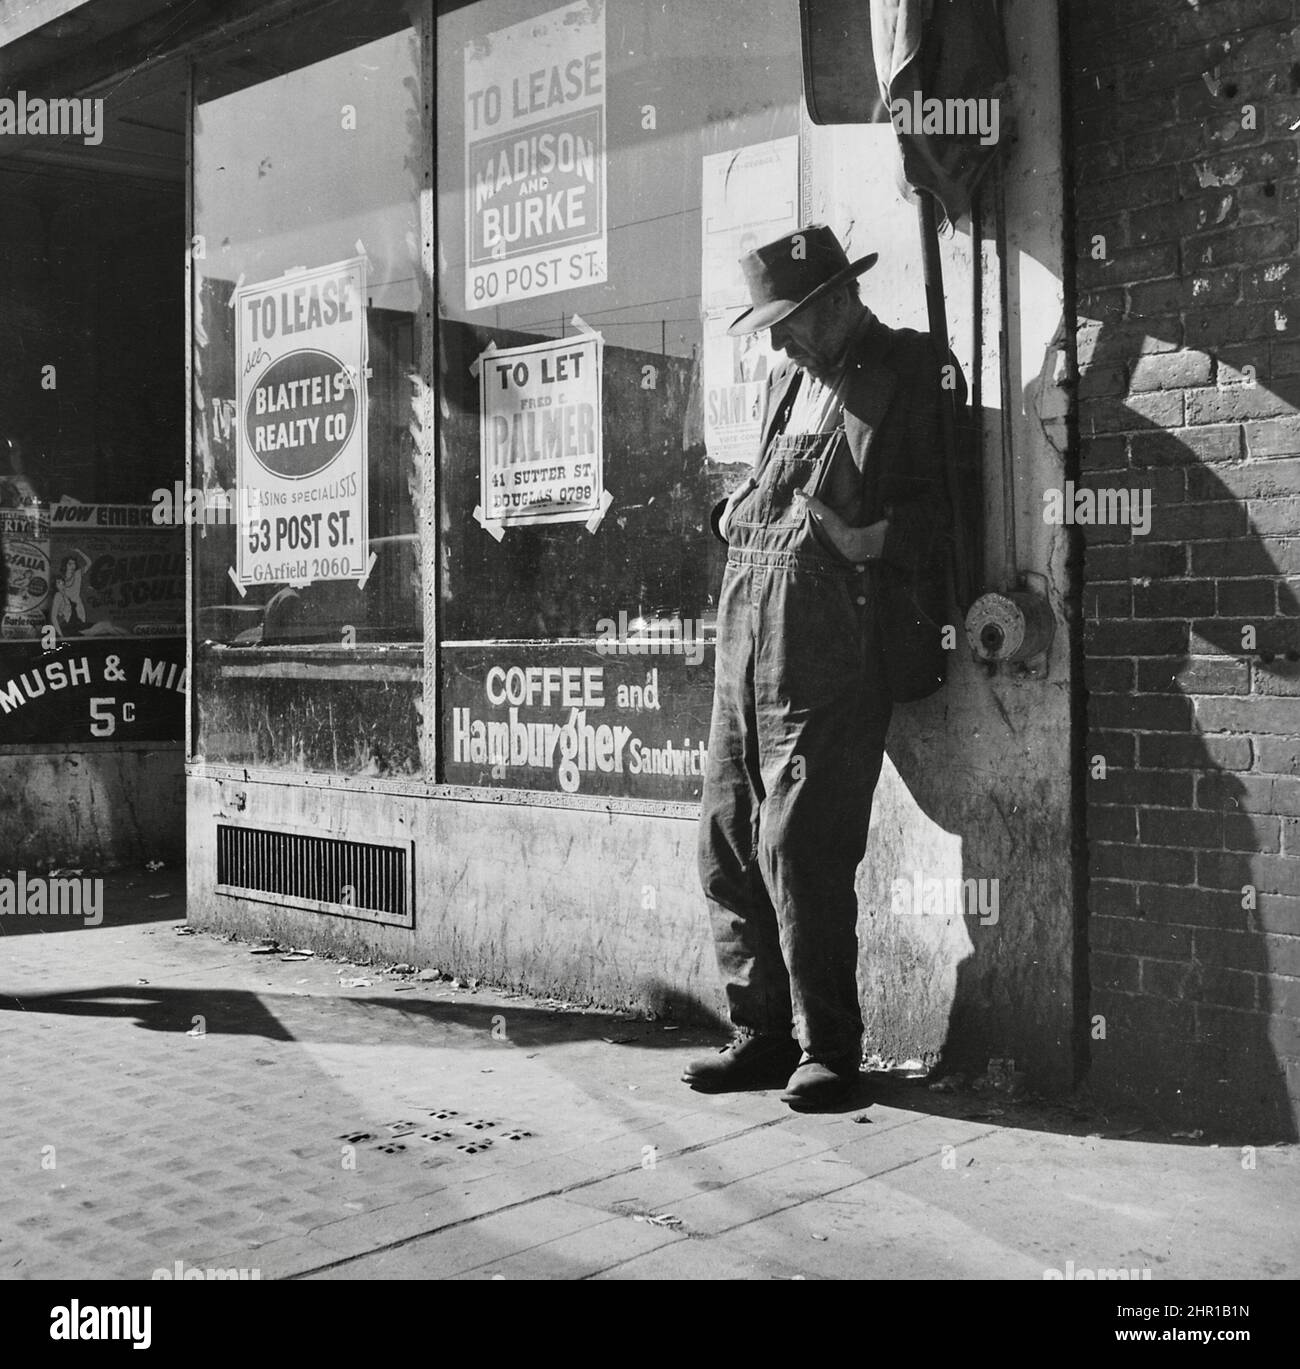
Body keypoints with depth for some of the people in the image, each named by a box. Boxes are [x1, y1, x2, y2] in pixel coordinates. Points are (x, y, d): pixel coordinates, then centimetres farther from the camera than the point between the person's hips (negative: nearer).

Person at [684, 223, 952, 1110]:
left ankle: (828, 1048, 8)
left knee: (798, 846, -8)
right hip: (748, 637, 8)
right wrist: (738, 511, 13)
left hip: (832, 647, -8)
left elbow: (944, 506, -5)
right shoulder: (788, 381, 23)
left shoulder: (912, 373, -1)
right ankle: (763, 1033, 19)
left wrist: (867, 539, -19)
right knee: (729, 840, 7)